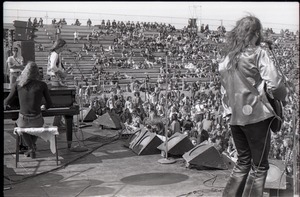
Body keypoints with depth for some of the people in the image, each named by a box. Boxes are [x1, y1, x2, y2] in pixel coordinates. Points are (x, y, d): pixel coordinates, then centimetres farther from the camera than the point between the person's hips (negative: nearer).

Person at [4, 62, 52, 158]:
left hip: (23, 119, 0)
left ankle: (32, 148, 23)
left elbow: (7, 100, 5)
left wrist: (4, 105, 30)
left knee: (21, 126, 39)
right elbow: (49, 103, 4)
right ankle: (32, 149, 34)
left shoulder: (18, 84, -4)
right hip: (36, 120, 0)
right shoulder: (42, 85, -6)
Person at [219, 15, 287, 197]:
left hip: (235, 117, 6)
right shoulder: (258, 53, -7)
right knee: (259, 166, 5)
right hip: (256, 115, -6)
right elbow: (274, 83, -16)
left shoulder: (227, 57, 12)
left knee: (243, 162, 19)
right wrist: (282, 97, 2)